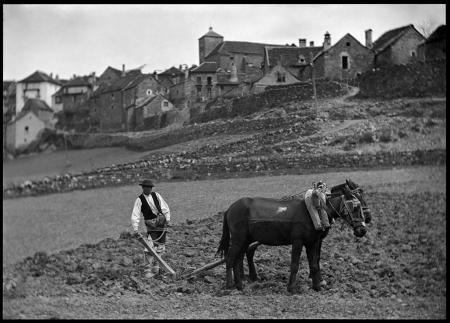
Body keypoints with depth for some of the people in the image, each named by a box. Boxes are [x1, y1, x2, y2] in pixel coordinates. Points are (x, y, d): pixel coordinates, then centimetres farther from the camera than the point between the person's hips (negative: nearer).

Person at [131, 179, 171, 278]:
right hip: (151, 225, -4)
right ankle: (149, 270, -11)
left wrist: (167, 220, 2)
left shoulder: (156, 195, 4)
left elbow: (165, 208, 9)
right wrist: (135, 229, -17)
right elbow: (135, 215, -9)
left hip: (162, 223, 4)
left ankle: (155, 266, 25)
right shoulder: (139, 200, -5)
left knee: (160, 246, 9)